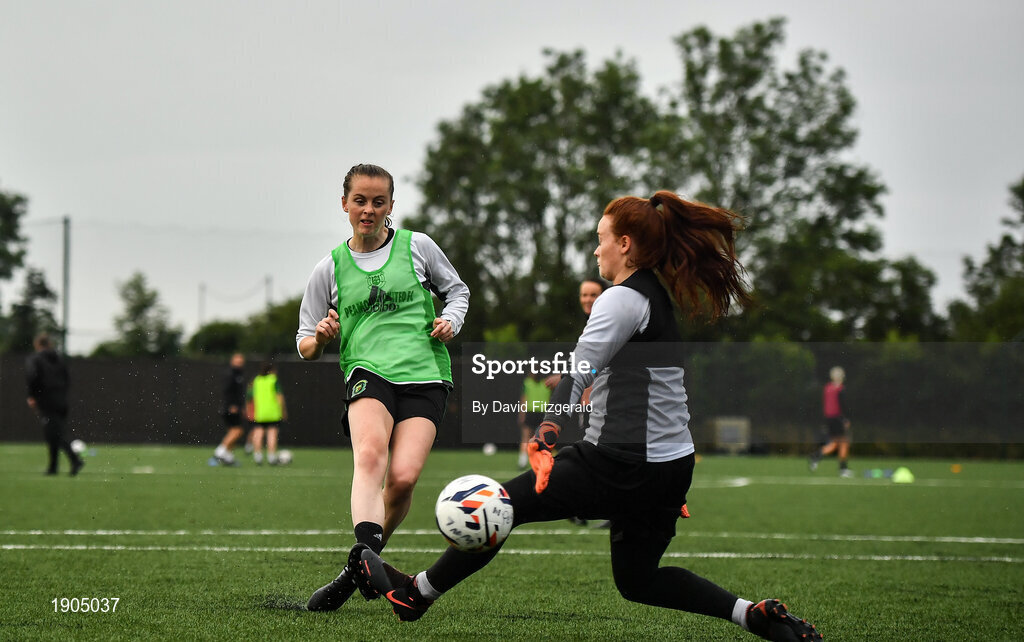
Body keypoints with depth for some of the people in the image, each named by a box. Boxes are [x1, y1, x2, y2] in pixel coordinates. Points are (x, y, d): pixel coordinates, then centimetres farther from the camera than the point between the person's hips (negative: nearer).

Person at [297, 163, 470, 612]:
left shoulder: (417, 246, 13)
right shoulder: (330, 268, 14)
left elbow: (456, 289, 28)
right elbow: (306, 346, 19)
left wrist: (451, 320, 6)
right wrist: (321, 338, -5)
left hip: (426, 374, 0)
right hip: (368, 371, 0)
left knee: (403, 476, -19)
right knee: (370, 453, -32)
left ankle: (356, 572, 0)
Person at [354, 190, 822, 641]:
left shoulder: (622, 298, -12)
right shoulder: (657, 297, 17)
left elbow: (578, 371, -24)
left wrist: (544, 439, -34)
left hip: (621, 466, -9)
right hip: (671, 466, 9)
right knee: (637, 580, 21)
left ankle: (415, 593, 16)